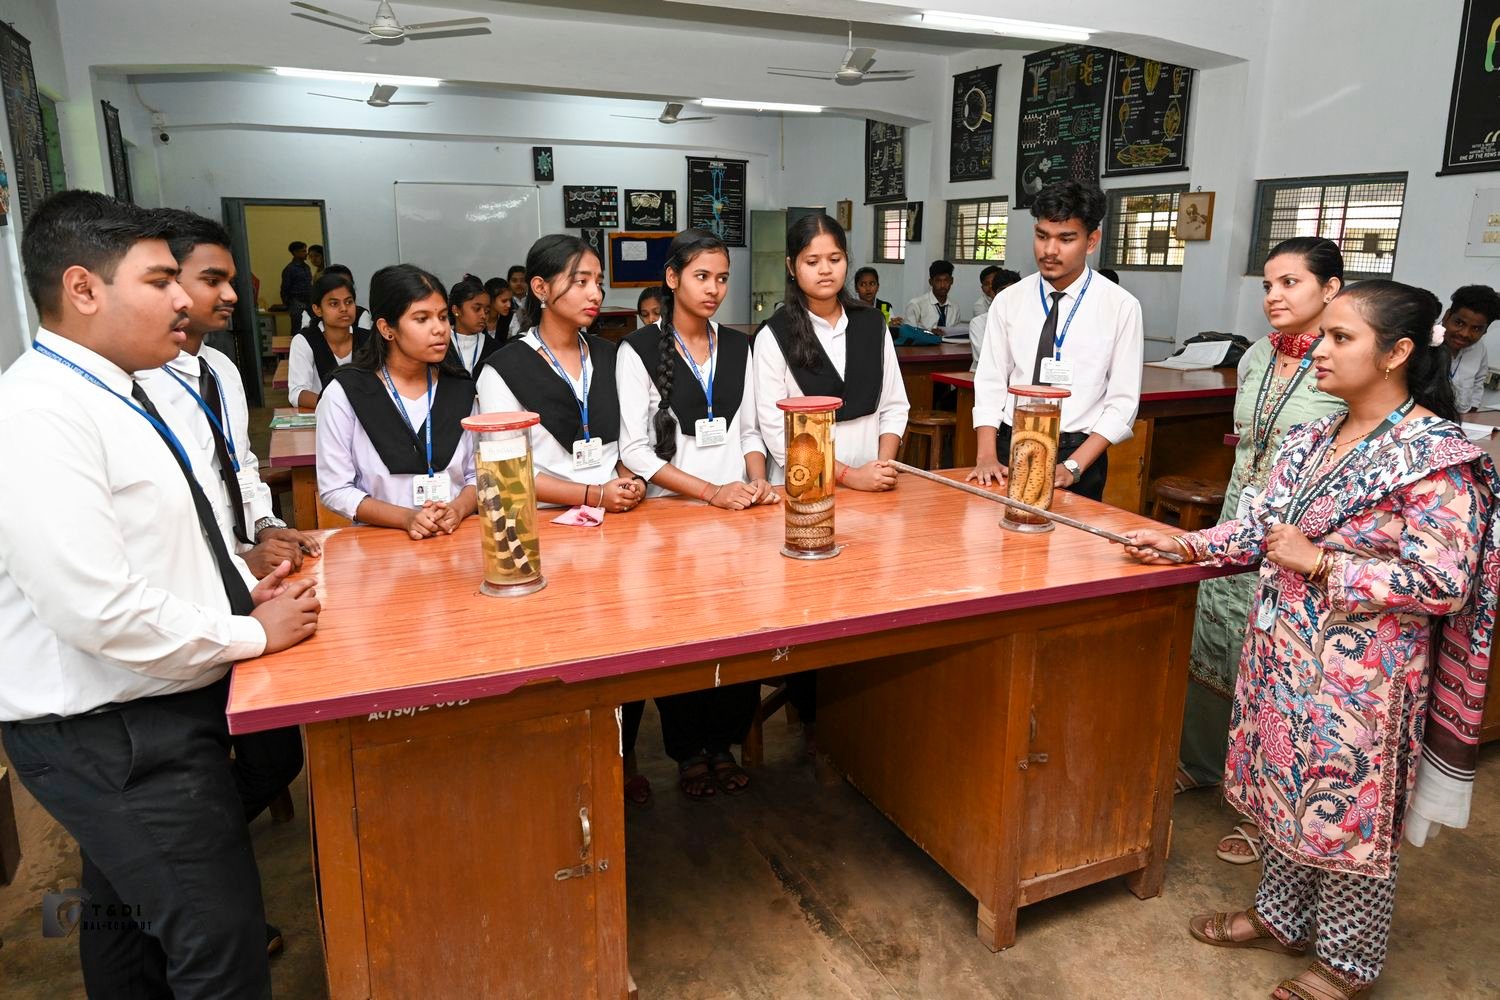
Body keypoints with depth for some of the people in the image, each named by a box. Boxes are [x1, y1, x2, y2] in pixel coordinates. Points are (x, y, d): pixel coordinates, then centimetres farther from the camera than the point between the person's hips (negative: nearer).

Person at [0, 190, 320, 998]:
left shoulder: (111, 397, 9)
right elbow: (102, 611, -28)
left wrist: (241, 591, 5)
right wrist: (254, 633, -16)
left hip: (144, 720, 10)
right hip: (114, 739, -10)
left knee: (128, 919, 26)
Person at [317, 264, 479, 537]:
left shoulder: (459, 388, 8)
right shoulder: (345, 393, -1)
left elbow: (478, 474, 10)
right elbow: (336, 490, -1)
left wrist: (458, 509, -11)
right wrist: (406, 518, -14)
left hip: (458, 537, 2)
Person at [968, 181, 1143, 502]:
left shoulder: (1121, 307, -4)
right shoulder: (1008, 301, 2)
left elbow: (1122, 402, -6)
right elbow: (990, 383, 1)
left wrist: (1072, 466, -15)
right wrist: (987, 456, -12)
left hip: (1079, 454, -2)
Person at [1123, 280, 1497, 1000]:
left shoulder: (1435, 456, -16)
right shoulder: (1314, 440, 6)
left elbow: (1442, 584, -19)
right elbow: (1263, 525, 10)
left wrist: (1321, 564, -20)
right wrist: (1184, 544, -1)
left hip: (1361, 675, -7)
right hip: (1284, 655, 7)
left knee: (1350, 809, 9)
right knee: (1288, 788, 20)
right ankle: (1282, 916, 41)